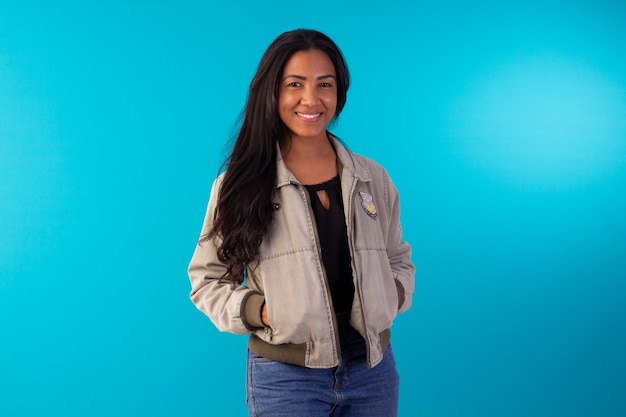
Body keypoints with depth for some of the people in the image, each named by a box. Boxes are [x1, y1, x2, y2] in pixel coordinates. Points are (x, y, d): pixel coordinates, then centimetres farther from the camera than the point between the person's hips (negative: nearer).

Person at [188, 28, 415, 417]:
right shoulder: (241, 183, -5)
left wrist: (390, 297, -6)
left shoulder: (373, 178, 4)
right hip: (285, 375, -3)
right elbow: (208, 279, 0)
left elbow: (398, 261, 14)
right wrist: (256, 310, -17)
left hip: (373, 368, 3)